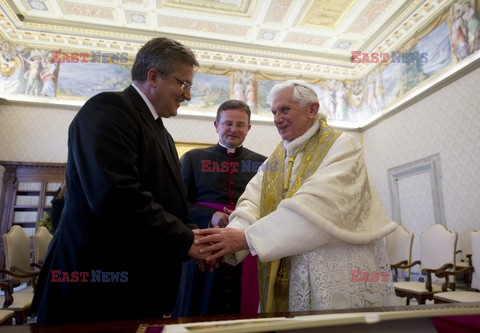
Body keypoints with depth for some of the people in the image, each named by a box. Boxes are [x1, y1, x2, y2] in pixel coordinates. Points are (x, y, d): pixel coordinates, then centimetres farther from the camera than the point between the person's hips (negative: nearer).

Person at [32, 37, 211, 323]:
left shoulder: (160, 133, 15)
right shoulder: (108, 109, -14)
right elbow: (115, 196, -28)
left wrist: (194, 237, -2)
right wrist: (186, 241, -20)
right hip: (99, 288, -8)